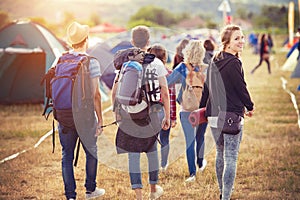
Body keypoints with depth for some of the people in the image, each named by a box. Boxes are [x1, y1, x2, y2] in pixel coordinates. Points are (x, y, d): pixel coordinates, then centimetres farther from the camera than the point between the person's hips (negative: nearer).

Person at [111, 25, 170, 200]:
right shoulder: (157, 63, -1)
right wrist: (167, 117, 8)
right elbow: (165, 93, 0)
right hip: (151, 113, 1)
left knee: (133, 154, 2)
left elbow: (115, 92, 0)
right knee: (152, 150, 19)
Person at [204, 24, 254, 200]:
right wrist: (250, 107, 9)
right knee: (231, 159, -5)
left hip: (214, 116, 8)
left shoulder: (214, 61, 8)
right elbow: (242, 88, -10)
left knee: (221, 155, 21)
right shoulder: (233, 63, -16)